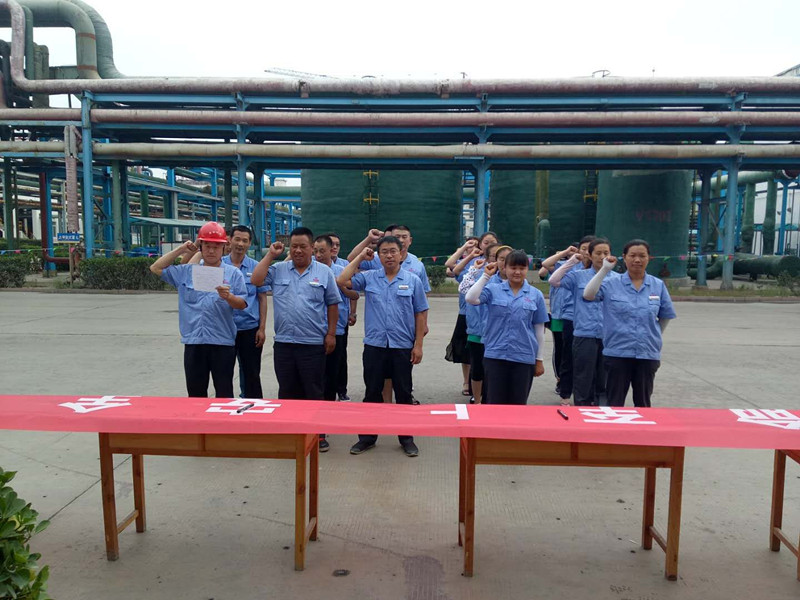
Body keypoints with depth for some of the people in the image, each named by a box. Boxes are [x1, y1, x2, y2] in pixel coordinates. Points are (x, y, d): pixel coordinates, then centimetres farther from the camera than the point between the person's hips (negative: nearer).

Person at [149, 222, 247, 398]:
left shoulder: (233, 273, 0)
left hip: (223, 342, -3)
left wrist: (228, 297, -24)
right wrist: (180, 250, 7)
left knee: (224, 393, 5)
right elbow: (156, 268, 12)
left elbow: (242, 305, -3)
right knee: (195, 394, 13)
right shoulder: (186, 272, 9)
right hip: (193, 341, 3)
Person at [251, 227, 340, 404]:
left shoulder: (324, 272, 2)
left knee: (313, 393, 6)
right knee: (286, 392, 14)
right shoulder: (278, 270, 7)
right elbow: (255, 280, -6)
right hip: (283, 342, 2)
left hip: (313, 343, -2)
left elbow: (332, 305, 4)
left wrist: (331, 334, -1)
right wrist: (270, 255, -2)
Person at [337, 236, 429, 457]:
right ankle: (367, 437, 23)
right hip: (374, 345, 1)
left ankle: (406, 438, 23)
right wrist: (360, 257, -1)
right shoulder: (368, 277, 4)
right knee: (372, 393, 10)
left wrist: (418, 345, -3)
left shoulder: (413, 280, 1)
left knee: (403, 394, 9)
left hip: (403, 347, -1)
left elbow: (420, 314, 1)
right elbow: (342, 281, -5)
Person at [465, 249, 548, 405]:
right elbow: (471, 298, -16)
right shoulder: (493, 290, 0)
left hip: (524, 357, 1)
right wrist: (486, 276, -12)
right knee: (495, 403, 5)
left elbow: (539, 328, 7)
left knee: (518, 404, 10)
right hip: (495, 356, -1)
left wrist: (539, 359, 9)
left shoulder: (536, 295, 4)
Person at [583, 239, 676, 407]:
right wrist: (605, 269, -19)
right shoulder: (612, 284, -2)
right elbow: (588, 295, -18)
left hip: (648, 354, 2)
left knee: (643, 402, 15)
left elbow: (665, 316, 14)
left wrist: (653, 336, 11)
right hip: (617, 353, -2)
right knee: (615, 402, 8)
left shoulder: (658, 286, 4)